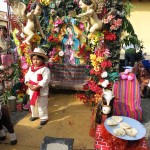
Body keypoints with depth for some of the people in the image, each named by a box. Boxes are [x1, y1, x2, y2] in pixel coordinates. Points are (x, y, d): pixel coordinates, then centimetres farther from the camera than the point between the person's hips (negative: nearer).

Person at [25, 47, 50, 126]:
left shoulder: (45, 69, -17)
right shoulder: (31, 68, 5)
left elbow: (45, 80, -24)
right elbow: (27, 76, 6)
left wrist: (37, 87, -27)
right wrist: (28, 84, -12)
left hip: (41, 91, -7)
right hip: (32, 90, 7)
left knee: (41, 105, 4)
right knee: (33, 104, 23)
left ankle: (44, 118, 20)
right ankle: (35, 115, 43)